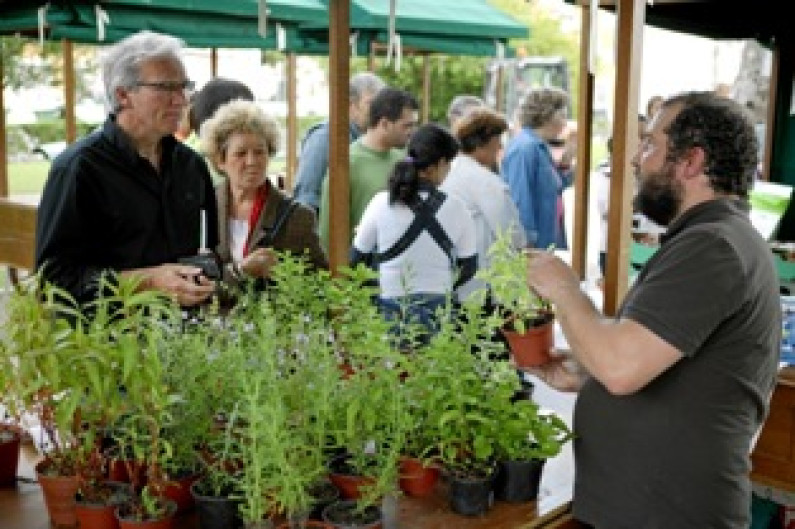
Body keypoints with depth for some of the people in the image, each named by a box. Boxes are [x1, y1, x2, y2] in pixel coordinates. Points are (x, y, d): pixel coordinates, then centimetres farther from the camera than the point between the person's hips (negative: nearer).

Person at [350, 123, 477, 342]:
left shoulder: (382, 202, -6)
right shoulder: (455, 207, -5)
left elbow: (356, 258, 2)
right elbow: (469, 266, 3)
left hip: (391, 310, 0)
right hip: (439, 309, 0)